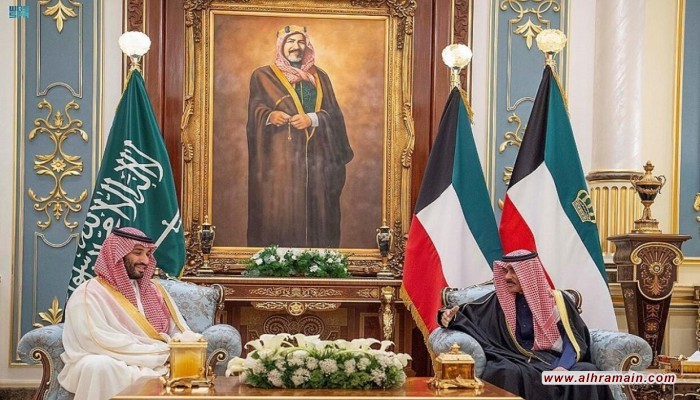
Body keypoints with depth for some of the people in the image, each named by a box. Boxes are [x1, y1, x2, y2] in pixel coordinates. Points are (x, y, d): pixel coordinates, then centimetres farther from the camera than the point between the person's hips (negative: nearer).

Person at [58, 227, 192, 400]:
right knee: (99, 366, -37)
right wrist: (161, 353, -17)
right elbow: (102, 343, -17)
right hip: (112, 369, -4)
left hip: (156, 367, 5)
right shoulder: (89, 295, -3)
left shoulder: (155, 291, 18)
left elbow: (181, 333, 13)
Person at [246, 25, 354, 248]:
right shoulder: (263, 76, 8)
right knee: (280, 210, -7)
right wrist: (270, 116, -24)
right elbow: (256, 110, -2)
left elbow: (333, 114, 6)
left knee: (316, 209, 1)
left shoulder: (319, 77, 15)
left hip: (315, 156, 3)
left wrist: (312, 119, -13)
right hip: (280, 157, -3)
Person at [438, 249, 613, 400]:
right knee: (505, 373, -36)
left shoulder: (557, 300, 6)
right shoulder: (500, 300, 9)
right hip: (518, 361, 0)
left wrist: (563, 367, -19)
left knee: (587, 371, -30)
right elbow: (469, 312, 9)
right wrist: (451, 317, -15)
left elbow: (573, 340, 0)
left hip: (553, 360, 0)